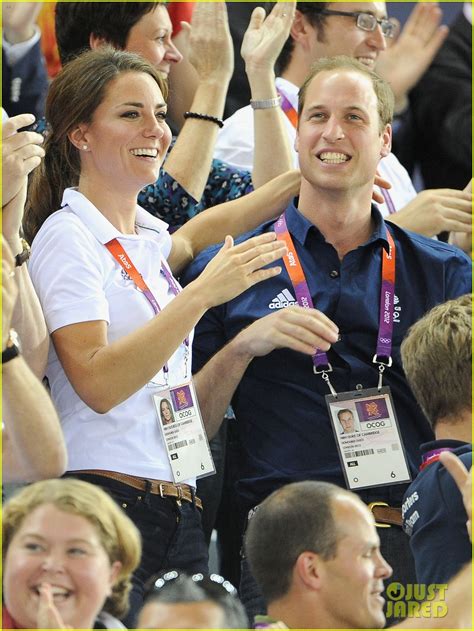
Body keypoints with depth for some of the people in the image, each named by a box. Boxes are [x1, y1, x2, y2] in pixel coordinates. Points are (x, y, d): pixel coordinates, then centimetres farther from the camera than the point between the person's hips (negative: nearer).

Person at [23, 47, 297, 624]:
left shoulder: (148, 238, 16)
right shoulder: (67, 236, -7)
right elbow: (98, 384, -17)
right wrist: (203, 294, -21)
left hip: (178, 510, 8)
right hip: (108, 505, -8)